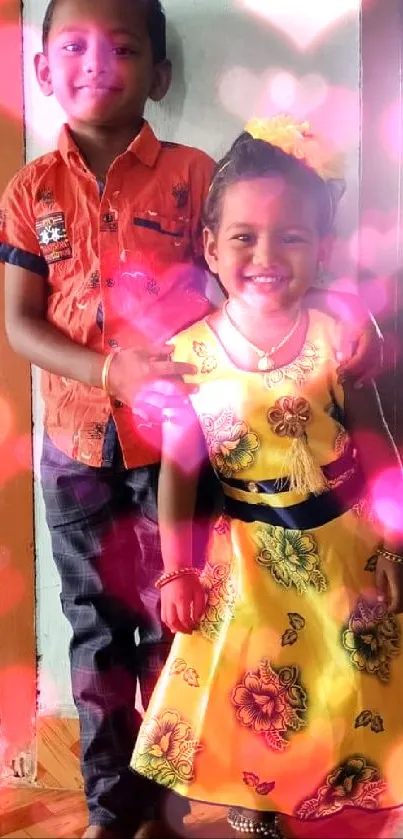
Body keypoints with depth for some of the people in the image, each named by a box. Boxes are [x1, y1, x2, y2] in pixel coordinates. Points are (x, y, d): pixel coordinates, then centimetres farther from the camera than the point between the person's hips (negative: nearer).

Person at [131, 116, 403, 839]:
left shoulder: (337, 338, -12)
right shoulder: (190, 354, -12)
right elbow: (177, 469, -5)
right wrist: (176, 572, -5)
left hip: (342, 544, 1)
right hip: (247, 554, 0)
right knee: (248, 693, 15)